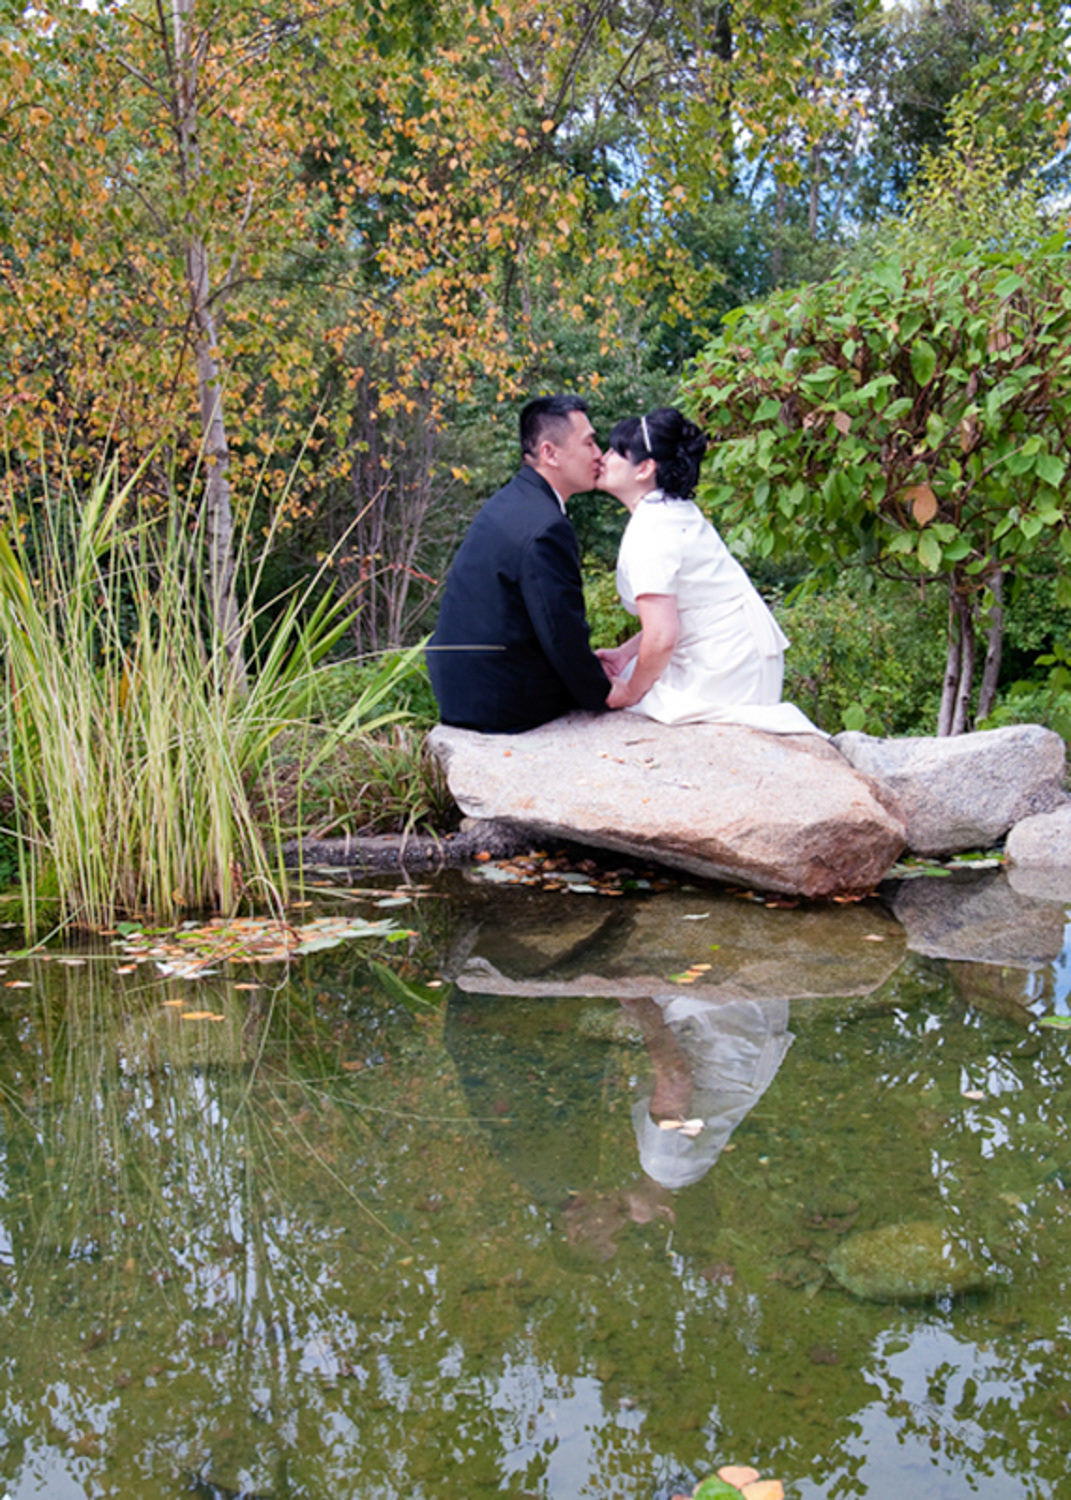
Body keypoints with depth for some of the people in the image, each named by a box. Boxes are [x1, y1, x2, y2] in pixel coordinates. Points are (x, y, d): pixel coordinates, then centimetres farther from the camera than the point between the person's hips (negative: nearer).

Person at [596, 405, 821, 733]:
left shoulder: (648, 533, -19)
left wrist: (630, 692, -9)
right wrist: (624, 654, 13)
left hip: (723, 674, -10)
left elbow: (661, 637, -24)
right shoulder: (678, 510, 11)